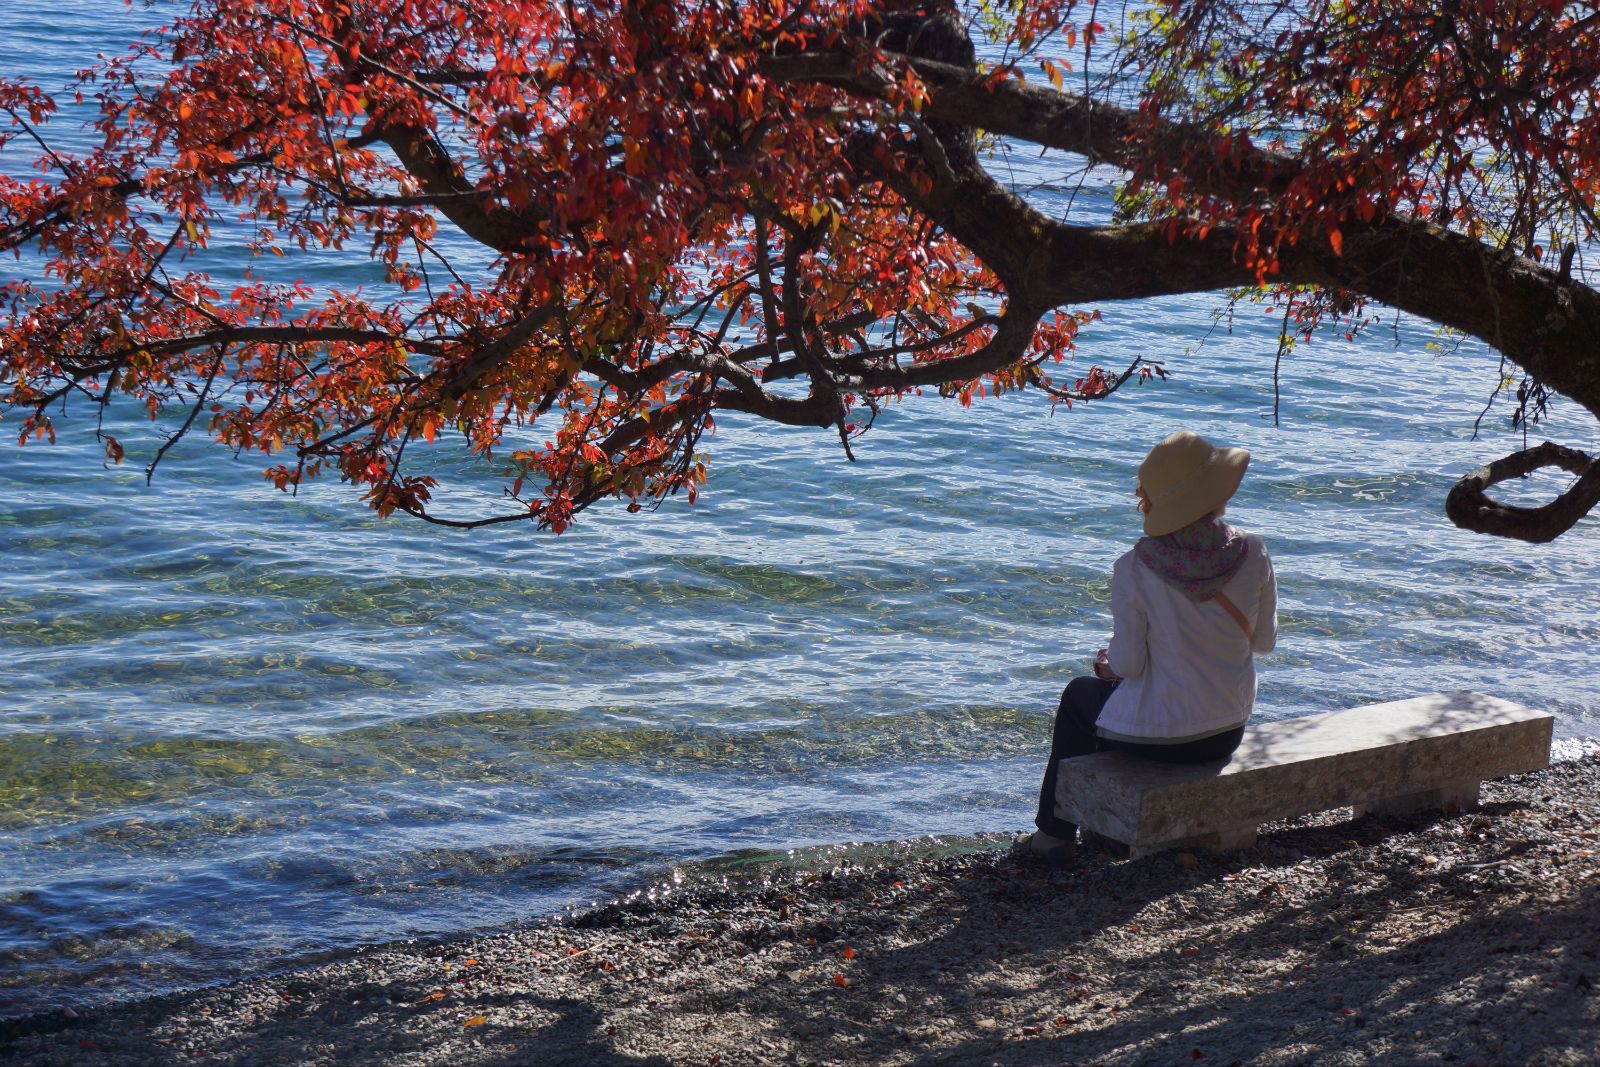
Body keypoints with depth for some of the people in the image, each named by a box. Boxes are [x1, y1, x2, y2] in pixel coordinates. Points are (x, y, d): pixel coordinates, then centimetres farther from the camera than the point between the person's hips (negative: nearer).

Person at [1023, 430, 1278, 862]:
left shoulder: (1135, 568, -21)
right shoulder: (1253, 554, -11)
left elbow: (1129, 665, -14)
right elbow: (1265, 640, 1)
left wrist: (1108, 662, 9)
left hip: (1156, 738, -4)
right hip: (1229, 735, 4)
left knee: (1079, 694, 29)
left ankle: (1056, 833, 37)